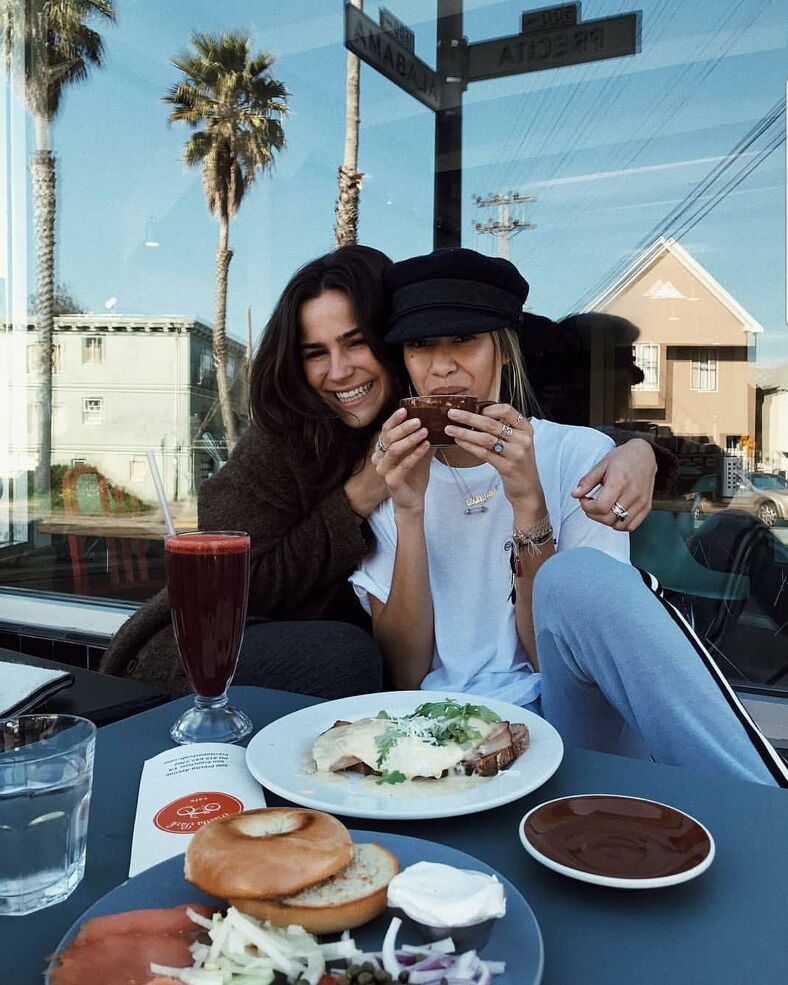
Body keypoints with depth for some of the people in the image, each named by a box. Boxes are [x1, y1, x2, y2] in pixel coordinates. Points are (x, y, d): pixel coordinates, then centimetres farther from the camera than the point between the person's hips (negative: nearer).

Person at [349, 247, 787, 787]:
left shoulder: (579, 455, 0)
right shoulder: (386, 478, 5)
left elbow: (561, 652, -6)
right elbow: (405, 675, -2)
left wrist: (527, 502, -18)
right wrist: (407, 511, -13)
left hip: (572, 721, -1)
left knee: (575, 578, -31)